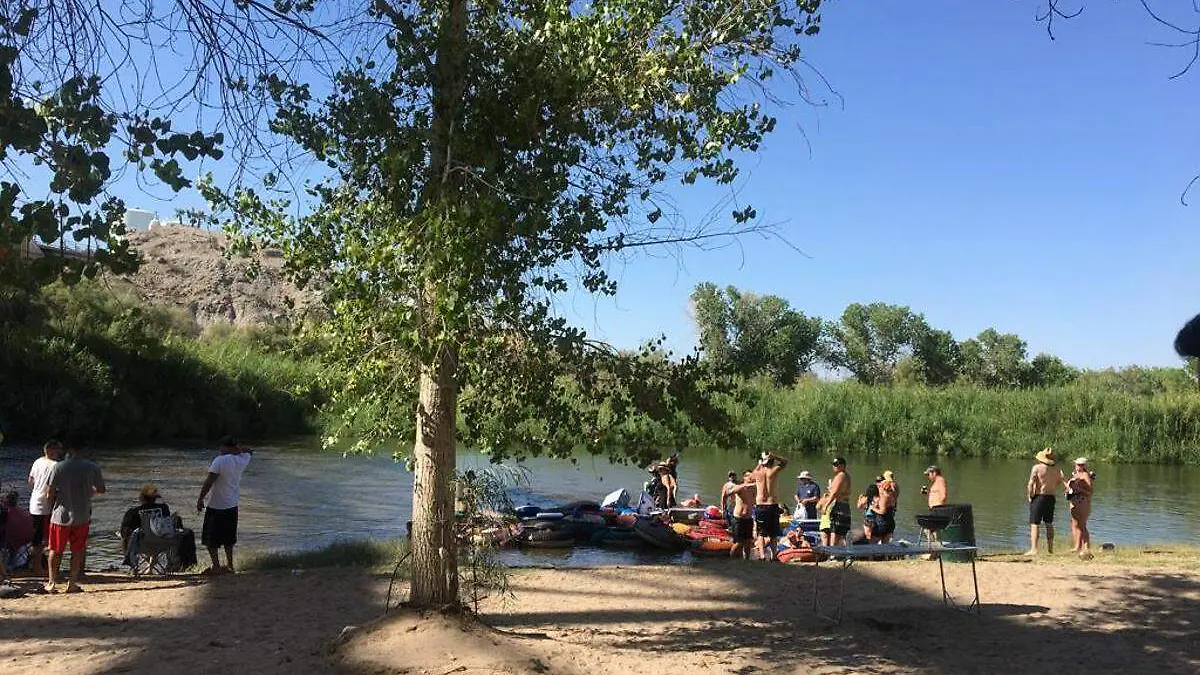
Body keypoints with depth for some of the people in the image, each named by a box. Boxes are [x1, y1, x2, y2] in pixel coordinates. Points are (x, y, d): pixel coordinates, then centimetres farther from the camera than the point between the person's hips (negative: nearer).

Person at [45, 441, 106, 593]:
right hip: (82, 516, 1)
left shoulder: (59, 467, -8)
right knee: (77, 551, 11)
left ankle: (52, 582, 14)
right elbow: (101, 490, 6)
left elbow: (49, 494, -8)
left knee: (55, 550, 12)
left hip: (61, 515, -1)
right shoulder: (92, 467, -3)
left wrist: (53, 499, 14)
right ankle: (72, 583, 11)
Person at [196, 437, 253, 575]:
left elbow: (209, 482, -19)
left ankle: (216, 567, 2)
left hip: (216, 507, -6)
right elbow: (249, 451, 23)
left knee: (210, 538, 4)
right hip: (232, 506, 6)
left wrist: (200, 499, -12)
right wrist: (237, 447, 6)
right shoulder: (241, 461, 0)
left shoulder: (219, 461, -17)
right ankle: (229, 565, 23)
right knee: (228, 538, 18)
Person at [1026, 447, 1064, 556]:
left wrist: (1030, 496, -6)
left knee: (1034, 525, -3)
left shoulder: (1037, 467, -13)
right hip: (1051, 498, 5)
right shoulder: (1057, 470, 2)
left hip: (1038, 497, -5)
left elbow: (1031, 483, -17)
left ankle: (1033, 549, -10)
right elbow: (1059, 482, 19)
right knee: (1049, 524, 19)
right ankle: (1050, 548, 26)